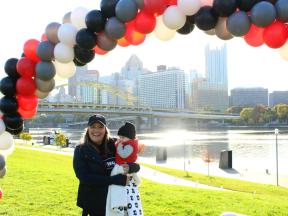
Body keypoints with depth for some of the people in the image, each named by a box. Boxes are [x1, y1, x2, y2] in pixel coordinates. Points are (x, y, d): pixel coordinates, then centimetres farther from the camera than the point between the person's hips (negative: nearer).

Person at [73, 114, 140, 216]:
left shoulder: (115, 146, 0)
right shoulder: (81, 150, -5)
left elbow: (136, 165, 1)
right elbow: (84, 178, -17)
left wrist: (129, 167, -24)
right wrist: (116, 179, -23)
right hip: (93, 203, -2)